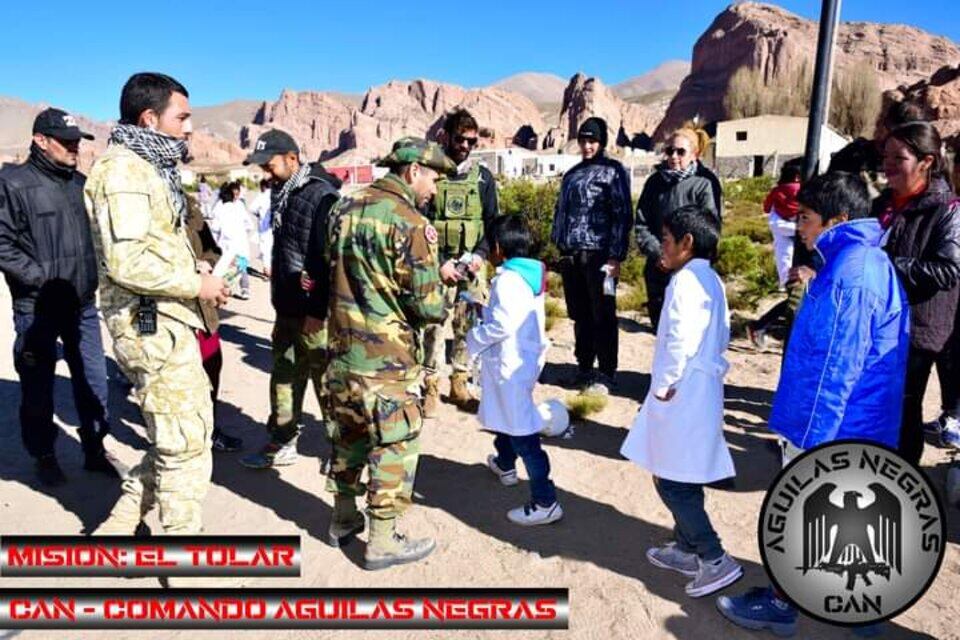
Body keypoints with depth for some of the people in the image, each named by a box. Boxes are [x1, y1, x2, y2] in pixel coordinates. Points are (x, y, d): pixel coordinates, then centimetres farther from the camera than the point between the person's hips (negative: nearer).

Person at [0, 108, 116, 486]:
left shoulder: (81, 183, 10)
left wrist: (94, 274, 10)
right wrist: (40, 277, -16)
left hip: (83, 305, 5)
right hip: (37, 309, -5)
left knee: (93, 381, 12)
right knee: (39, 387, 10)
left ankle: (95, 450, 26)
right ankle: (44, 457, 26)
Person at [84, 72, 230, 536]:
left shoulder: (148, 166, 17)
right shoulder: (124, 168, -15)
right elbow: (125, 260, -26)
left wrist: (196, 278, 10)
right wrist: (195, 283, -16)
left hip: (164, 322, 10)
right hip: (153, 327, -10)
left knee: (175, 439, 19)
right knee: (187, 444, 0)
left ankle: (120, 527, 30)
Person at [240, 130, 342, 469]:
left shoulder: (321, 196, -17)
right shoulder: (281, 193, 11)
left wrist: (318, 310, -21)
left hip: (315, 312, -9)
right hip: (287, 307, 9)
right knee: (284, 377, 16)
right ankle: (281, 443, 29)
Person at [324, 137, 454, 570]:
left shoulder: (346, 208, 6)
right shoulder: (410, 224, -17)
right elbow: (427, 305, -18)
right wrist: (442, 305, 6)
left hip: (341, 350, 8)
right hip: (387, 359, -7)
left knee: (347, 435, 20)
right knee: (394, 447, 6)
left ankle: (343, 520, 35)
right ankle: (382, 542, 16)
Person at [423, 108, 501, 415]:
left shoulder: (483, 176, 10)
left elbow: (493, 222, 11)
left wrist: (481, 254, -5)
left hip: (472, 264, 2)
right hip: (435, 263, -2)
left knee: (467, 325, 4)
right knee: (433, 325, -2)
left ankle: (460, 384, 17)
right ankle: (431, 386, 9)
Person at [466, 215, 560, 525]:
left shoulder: (508, 279, -21)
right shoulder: (531, 273, 8)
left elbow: (502, 326, -26)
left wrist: (473, 339, -10)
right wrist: (481, 308, 15)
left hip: (511, 365, -10)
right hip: (525, 357, 10)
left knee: (522, 432, -7)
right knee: (505, 416, 30)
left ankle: (545, 503, -3)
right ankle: (505, 464, 53)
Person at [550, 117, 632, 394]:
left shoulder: (613, 171, 0)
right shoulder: (572, 174, 19)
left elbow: (622, 216, -7)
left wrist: (616, 257, -14)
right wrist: (559, 246, 12)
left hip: (598, 254, -6)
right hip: (571, 255, 6)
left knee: (602, 316, -1)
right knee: (579, 315, 12)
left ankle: (606, 374, 7)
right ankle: (584, 368, 24)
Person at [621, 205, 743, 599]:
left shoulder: (686, 280, -16)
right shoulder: (710, 280, 15)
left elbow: (681, 339, -26)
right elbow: (721, 337, 22)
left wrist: (663, 385, -17)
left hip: (681, 397, -10)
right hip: (701, 391, 10)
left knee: (672, 482, -3)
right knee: (682, 479, 19)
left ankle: (715, 560, 3)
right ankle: (686, 549, 31)